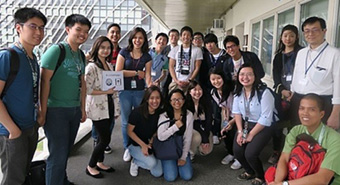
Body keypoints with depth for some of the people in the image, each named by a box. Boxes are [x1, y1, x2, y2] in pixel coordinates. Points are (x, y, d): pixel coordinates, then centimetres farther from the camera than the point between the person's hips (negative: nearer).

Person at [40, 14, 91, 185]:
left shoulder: (81, 55, 11)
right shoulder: (56, 50, -11)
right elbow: (44, 80, -14)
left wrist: (82, 108, 17)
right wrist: (43, 111, -16)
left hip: (75, 110, 7)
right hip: (56, 110, -7)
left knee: (66, 151, 18)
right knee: (58, 154, -2)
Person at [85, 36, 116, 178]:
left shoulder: (109, 65, 9)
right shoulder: (91, 67, -16)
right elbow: (86, 89, -21)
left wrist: (113, 88, 3)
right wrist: (105, 91, -21)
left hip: (108, 106, 8)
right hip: (97, 107, -7)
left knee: (103, 137, 16)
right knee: (105, 139, -2)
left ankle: (100, 163, 32)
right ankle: (90, 167, 16)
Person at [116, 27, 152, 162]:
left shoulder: (147, 57, 6)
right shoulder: (124, 52, 0)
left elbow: (147, 76, -1)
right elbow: (118, 72, -7)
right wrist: (137, 73, -6)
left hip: (140, 91, 1)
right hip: (125, 91, -1)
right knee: (126, 121, 6)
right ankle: (127, 148, 22)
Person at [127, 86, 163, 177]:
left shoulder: (160, 113, -9)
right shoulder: (137, 112, -22)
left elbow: (157, 131, 5)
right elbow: (129, 131, -14)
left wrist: (150, 143, -11)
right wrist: (143, 145, -18)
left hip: (150, 145, 5)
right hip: (135, 145, -5)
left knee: (158, 173, -7)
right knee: (152, 162, -30)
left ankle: (136, 161, 17)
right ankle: (135, 162, 3)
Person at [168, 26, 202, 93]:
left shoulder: (197, 50, 6)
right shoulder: (174, 49, 10)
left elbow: (197, 68, 3)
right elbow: (171, 67, 7)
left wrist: (189, 81, -8)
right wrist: (176, 81, -6)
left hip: (190, 83, -1)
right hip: (176, 83, 1)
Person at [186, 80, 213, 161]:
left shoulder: (207, 101, -10)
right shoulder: (186, 103, -18)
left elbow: (209, 119, -11)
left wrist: (206, 137, -21)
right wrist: (204, 138, -23)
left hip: (205, 129, 3)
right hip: (192, 128, -3)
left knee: (206, 150, -14)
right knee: (197, 138, -34)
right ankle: (191, 154, -3)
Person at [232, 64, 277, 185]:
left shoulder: (264, 92, -23)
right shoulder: (238, 91, -2)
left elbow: (265, 118, -23)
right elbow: (236, 112, 1)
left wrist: (251, 135, -17)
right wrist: (240, 131, -10)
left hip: (264, 127, -5)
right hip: (246, 124, 6)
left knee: (250, 153, -19)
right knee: (237, 150, -11)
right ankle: (249, 172, 22)